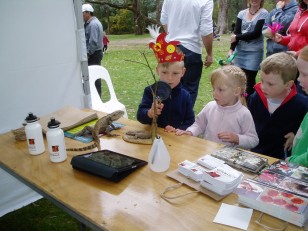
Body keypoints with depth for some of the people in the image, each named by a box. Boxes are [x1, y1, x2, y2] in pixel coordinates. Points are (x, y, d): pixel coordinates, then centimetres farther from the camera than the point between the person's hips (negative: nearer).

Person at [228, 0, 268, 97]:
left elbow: (256, 33, -12)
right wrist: (231, 49, -10)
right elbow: (236, 32, 2)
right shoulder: (242, 13, 9)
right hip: (240, 50, 3)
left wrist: (237, 37, -8)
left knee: (250, 79, 1)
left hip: (254, 51, -3)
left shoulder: (264, 13, -3)